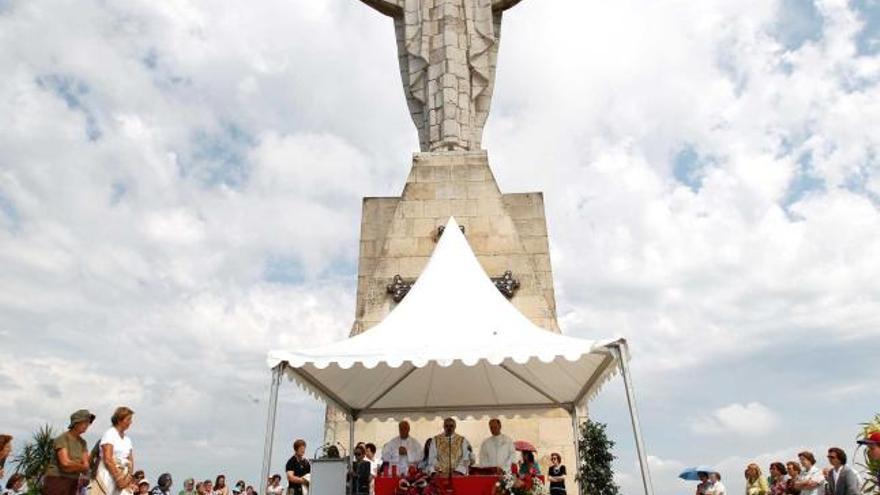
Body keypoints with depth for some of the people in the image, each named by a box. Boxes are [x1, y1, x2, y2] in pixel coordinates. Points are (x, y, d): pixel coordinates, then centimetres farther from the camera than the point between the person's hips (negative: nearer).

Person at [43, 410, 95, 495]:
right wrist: (82, 467, -6)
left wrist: (84, 475, -16)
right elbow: (66, 463, -20)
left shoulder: (82, 442, 10)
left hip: (72, 484, 7)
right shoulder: (62, 439, -11)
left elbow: (86, 464, 4)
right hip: (56, 481, -6)